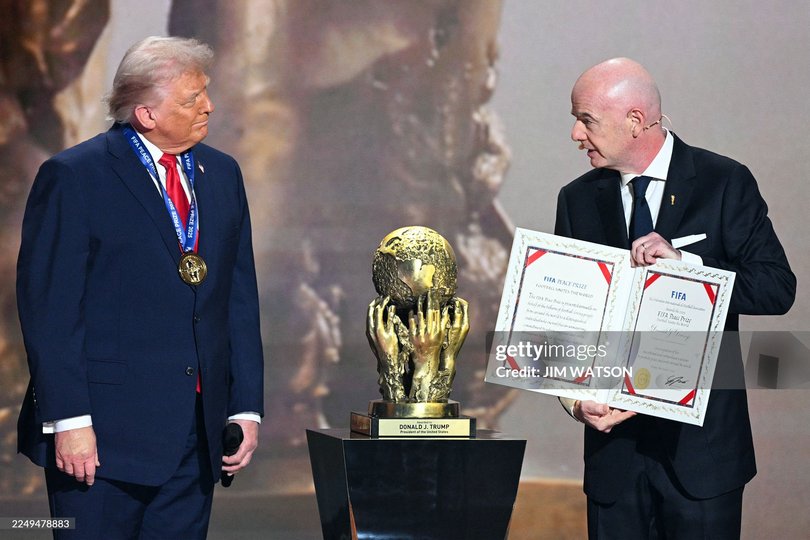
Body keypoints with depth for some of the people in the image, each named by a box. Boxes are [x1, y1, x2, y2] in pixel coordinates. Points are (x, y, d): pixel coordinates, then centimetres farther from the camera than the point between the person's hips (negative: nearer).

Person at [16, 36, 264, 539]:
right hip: (104, 433, -5)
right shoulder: (72, 177, -6)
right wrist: (68, 421, -16)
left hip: (198, 436, 5)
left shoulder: (222, 174, 12)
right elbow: (48, 308, -9)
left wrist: (247, 407, 7)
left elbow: (240, 300, 14)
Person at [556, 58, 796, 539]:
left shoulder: (726, 184, -3)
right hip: (613, 436, 3)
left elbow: (778, 288, -9)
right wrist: (576, 399, -13)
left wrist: (684, 261, -21)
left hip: (701, 440, -3)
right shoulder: (578, 200, 7)